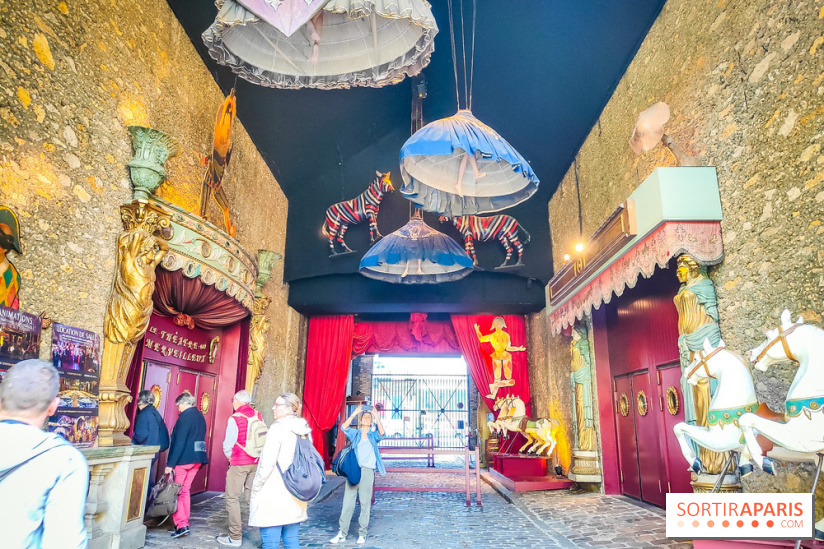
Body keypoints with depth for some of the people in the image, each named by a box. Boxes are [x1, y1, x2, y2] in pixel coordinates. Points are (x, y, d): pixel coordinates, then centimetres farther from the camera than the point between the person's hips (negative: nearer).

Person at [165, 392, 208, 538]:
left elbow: (179, 442, -18)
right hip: (197, 459, 8)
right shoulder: (200, 416, 13)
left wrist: (170, 464, -15)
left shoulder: (185, 417, -14)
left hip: (183, 460, -8)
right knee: (185, 490, 16)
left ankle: (181, 525, -5)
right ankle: (184, 523, 19)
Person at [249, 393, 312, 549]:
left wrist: (256, 488, -5)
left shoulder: (278, 428, -13)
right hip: (295, 498, 7)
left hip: (273, 497, -7)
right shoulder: (304, 430, 8)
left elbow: (267, 464, -16)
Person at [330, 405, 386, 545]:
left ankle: (362, 534, 12)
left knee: (365, 503, 3)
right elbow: (344, 427, -6)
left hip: (367, 471, -1)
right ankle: (342, 532, 10)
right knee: (347, 502, 2)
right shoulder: (355, 434, 12)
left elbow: (382, 432, -11)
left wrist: (376, 416, -15)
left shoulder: (373, 435, 11)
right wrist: (354, 413, -11)